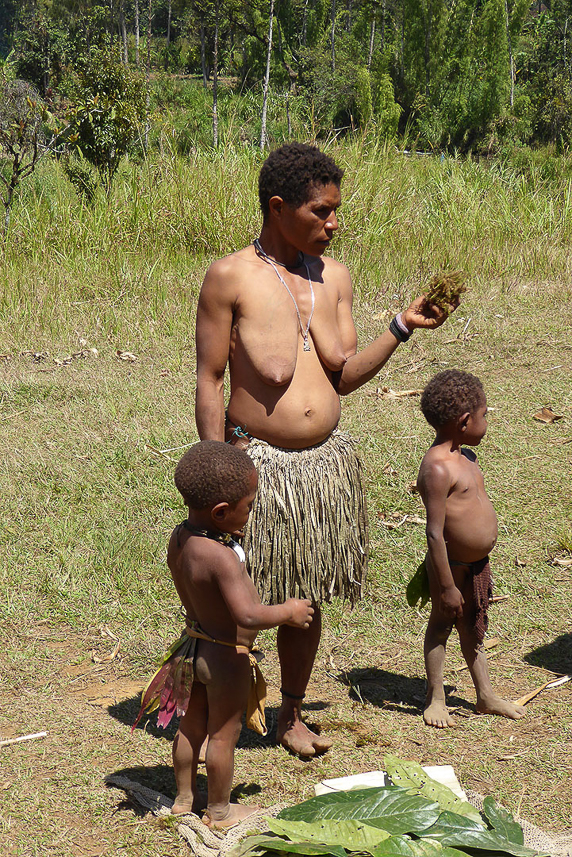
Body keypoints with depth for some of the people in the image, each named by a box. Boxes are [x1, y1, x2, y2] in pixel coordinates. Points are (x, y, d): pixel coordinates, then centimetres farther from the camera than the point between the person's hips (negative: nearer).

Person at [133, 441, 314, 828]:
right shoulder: (222, 558, -33)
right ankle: (220, 811, 28)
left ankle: (185, 797, 41)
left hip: (194, 645, 8)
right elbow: (249, 616, -38)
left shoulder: (179, 537, -6)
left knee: (191, 726, 23)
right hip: (227, 656, -8)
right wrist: (288, 612, -21)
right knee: (224, 735, 11)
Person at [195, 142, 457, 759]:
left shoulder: (333, 277, 7)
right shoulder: (230, 278, -10)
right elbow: (209, 380, -8)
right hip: (258, 462, -5)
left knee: (308, 597, 14)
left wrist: (403, 327, -5)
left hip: (327, 462, 5)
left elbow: (344, 375, 7)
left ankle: (291, 715, 31)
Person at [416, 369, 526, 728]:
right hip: (452, 565, -8)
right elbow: (435, 532, -26)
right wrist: (446, 586, -23)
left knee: (472, 627, 19)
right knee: (442, 624, 9)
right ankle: (436, 699, 24)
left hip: (477, 563, 8)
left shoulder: (465, 457, 5)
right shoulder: (437, 468, -26)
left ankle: (486, 696, 32)